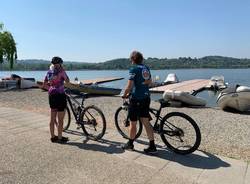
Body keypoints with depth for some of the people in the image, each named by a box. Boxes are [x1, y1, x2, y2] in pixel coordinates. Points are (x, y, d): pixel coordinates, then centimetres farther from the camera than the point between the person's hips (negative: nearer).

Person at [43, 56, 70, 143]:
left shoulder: (49, 71, 10)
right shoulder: (60, 71, -11)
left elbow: (44, 84, 13)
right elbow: (67, 81, -1)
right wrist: (62, 70, 1)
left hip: (51, 95, 7)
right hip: (60, 95, -7)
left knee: (52, 118, 15)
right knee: (60, 119, 3)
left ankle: (53, 137, 24)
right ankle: (60, 138, 11)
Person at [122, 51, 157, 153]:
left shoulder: (133, 69, -12)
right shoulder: (146, 68, 9)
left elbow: (129, 86, -18)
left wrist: (125, 95, -1)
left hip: (136, 99, -7)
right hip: (146, 98, 7)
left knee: (133, 123, 8)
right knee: (146, 122, 10)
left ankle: (130, 144, 24)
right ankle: (152, 146, 12)